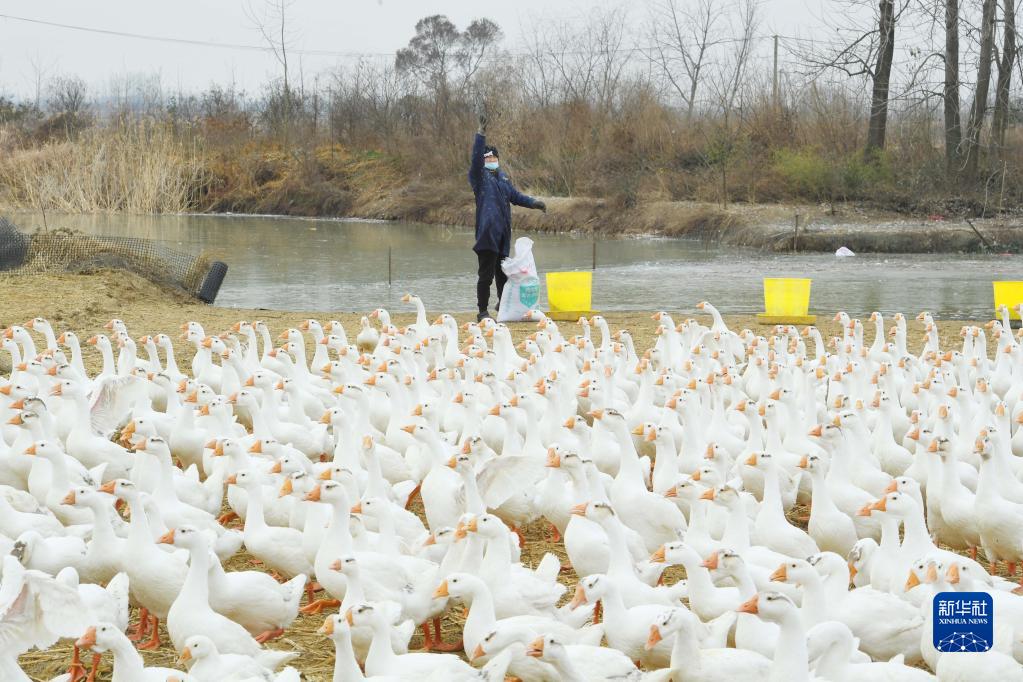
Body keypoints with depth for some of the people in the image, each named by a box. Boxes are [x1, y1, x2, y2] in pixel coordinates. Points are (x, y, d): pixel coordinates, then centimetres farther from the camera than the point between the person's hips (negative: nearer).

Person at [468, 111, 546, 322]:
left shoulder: (502, 177, 20)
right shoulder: (480, 176, -1)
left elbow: (515, 195, 27)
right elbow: (476, 159, -18)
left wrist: (534, 202, 14)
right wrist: (481, 134, -26)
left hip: (503, 232, 7)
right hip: (487, 232, -7)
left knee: (502, 271, 17)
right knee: (486, 273, -7)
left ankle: (504, 303, 33)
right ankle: (483, 311, -2)